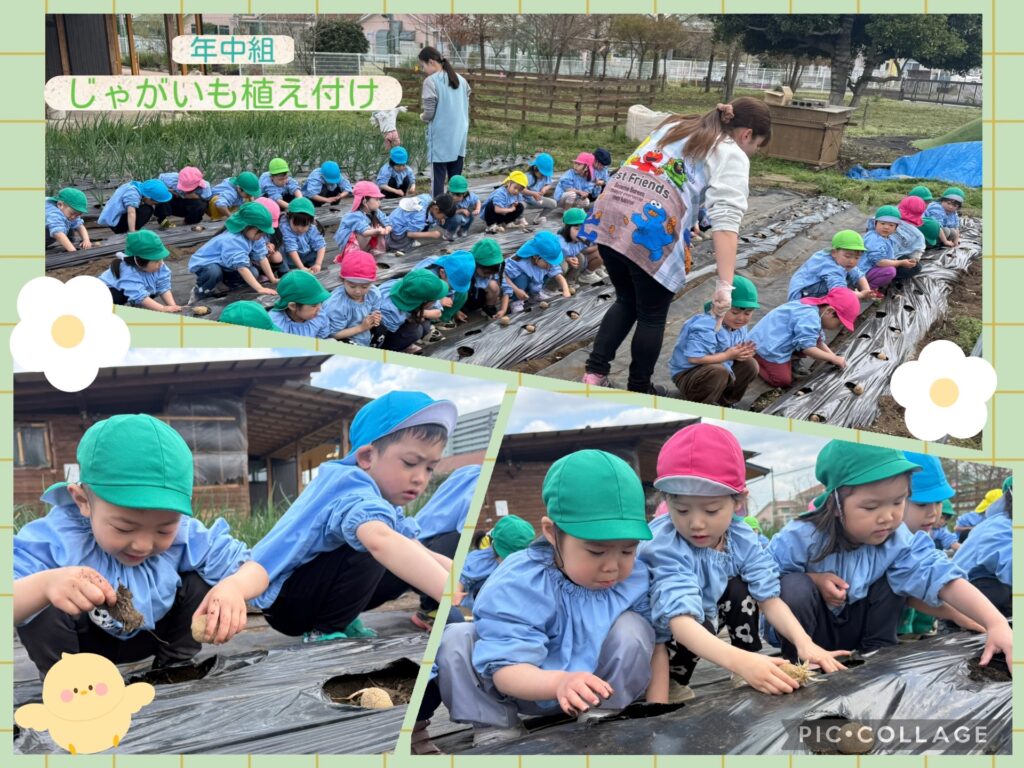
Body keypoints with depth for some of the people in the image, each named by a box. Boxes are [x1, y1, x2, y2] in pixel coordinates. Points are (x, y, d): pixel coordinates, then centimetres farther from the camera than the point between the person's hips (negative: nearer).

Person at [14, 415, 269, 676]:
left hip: (148, 636, 2)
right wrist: (43, 585, -69)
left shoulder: (186, 536, -26)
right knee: (44, 607, -32)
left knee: (199, 582, -20)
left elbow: (254, 571, -23)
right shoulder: (56, 539, -34)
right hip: (79, 642, -2)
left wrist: (233, 586, -49)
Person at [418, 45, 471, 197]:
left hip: (440, 138, -6)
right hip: (459, 138, 6)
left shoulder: (431, 81, -11)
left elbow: (429, 113, -15)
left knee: (438, 179, -1)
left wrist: (422, 117, 6)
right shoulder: (461, 79, 10)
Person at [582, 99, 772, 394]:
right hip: (652, 232, -6)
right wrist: (725, 284, -15)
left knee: (627, 302, 25)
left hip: (609, 216, 6)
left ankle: (594, 372, 16)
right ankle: (638, 392, 25)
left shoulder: (675, 125, 27)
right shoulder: (732, 156, 5)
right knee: (652, 316, 14)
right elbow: (725, 220, -9)